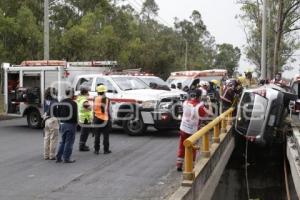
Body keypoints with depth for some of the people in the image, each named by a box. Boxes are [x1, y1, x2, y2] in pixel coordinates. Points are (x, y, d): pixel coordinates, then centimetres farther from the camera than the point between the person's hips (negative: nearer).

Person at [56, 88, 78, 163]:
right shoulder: (73, 103, -15)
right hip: (71, 124, -7)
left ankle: (58, 157, 16)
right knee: (69, 142, 0)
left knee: (62, 141, 16)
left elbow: (59, 113, 12)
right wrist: (75, 123, -2)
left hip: (63, 124, 7)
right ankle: (66, 158, 4)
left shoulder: (61, 102, 8)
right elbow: (74, 115, -16)